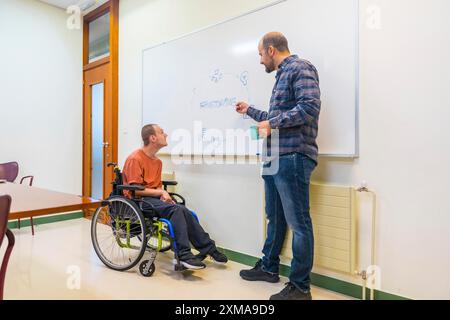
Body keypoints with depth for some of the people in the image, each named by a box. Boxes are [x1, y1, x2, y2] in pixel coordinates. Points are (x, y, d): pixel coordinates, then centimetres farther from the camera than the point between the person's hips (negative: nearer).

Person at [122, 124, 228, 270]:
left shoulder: (157, 161, 14)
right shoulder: (135, 159, -11)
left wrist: (163, 194, -7)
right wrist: (161, 192, -15)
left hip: (154, 198, 7)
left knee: (183, 211, -17)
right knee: (176, 209, -29)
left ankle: (207, 248, -11)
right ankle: (184, 254, -26)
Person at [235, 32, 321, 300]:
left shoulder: (300, 68, -4)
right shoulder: (282, 75, 25)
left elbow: (310, 107, -19)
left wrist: (272, 123, -14)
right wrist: (250, 110, 41)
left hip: (293, 158, -10)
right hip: (275, 158, 10)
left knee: (298, 222, -3)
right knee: (275, 218, 17)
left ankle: (300, 286, 8)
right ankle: (269, 268, 31)